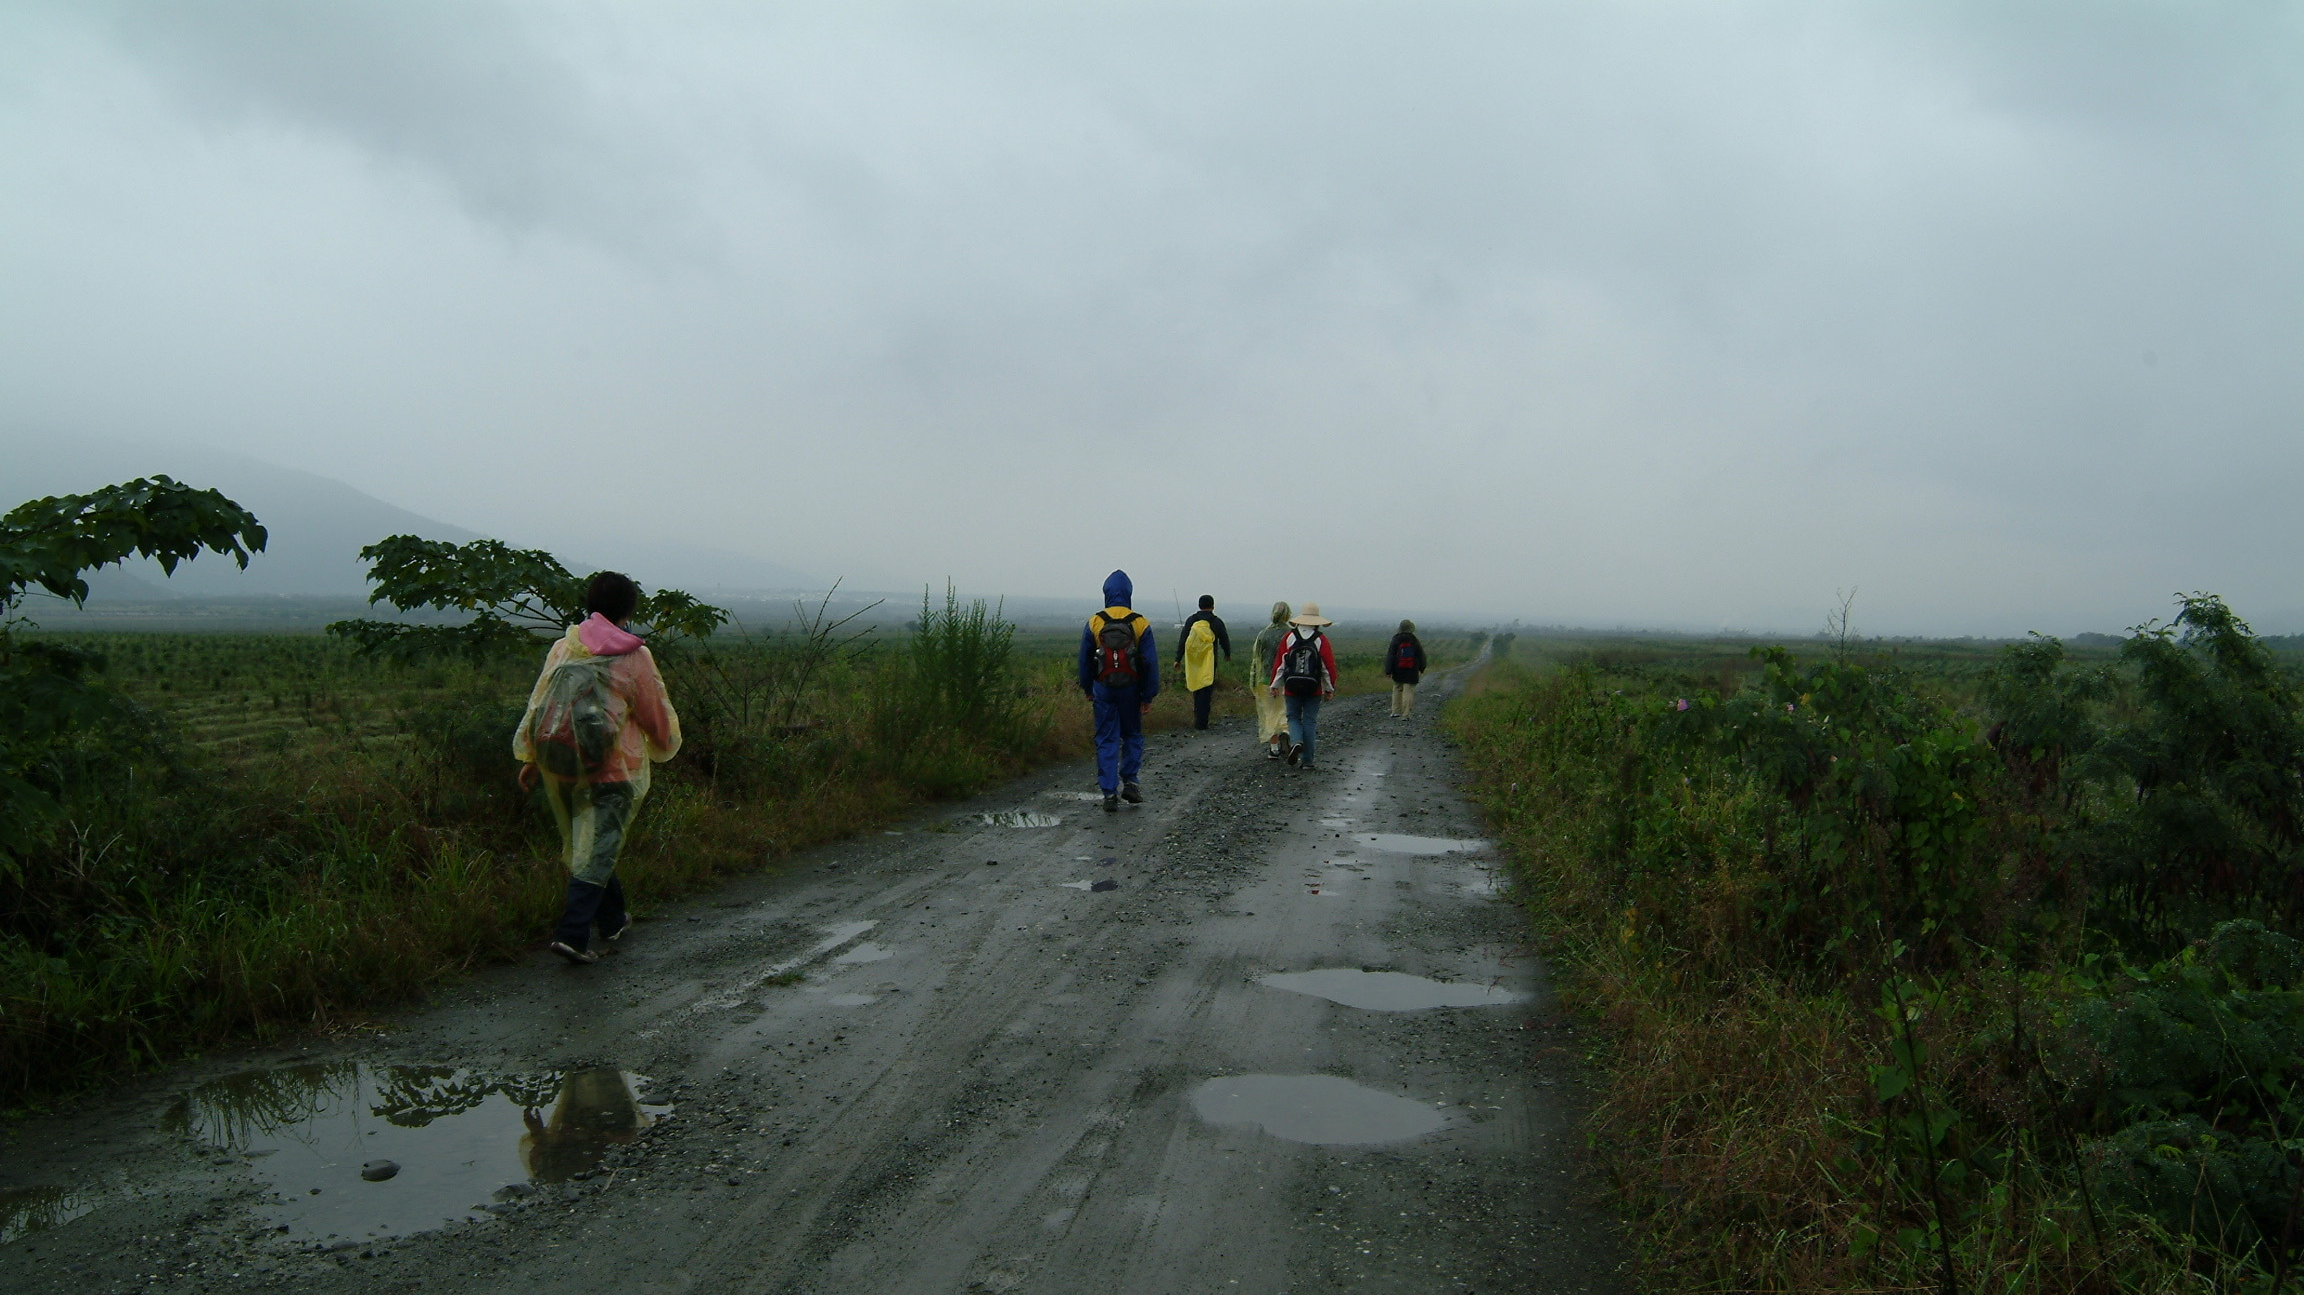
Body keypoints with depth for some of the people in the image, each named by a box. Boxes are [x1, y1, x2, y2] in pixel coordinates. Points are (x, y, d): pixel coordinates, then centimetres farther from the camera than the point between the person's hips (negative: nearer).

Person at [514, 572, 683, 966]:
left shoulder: (563, 647, 7)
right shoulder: (634, 657, -3)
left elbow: (538, 702, 11)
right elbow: (657, 716, 6)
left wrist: (530, 759, 18)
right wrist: (665, 746, 27)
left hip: (558, 765, 5)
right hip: (611, 770, -5)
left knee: (581, 843, 19)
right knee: (597, 849, -1)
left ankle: (613, 919, 33)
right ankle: (572, 934, -11)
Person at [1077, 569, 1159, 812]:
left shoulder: (1094, 623, -4)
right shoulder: (1141, 624, -4)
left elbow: (1084, 660, 2)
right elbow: (1151, 663, -4)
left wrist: (1088, 689, 15)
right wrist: (1149, 696, 2)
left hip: (1103, 689, 0)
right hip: (1131, 690, 0)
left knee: (1106, 740, 5)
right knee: (1133, 736, 18)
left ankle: (1110, 793, 2)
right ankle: (1129, 782, 11)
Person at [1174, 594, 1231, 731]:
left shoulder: (1191, 620, 3)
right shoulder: (1217, 622, -2)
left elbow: (1182, 641, 1)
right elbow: (1224, 640, 6)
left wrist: (1178, 659, 5)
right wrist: (1227, 654, 25)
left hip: (1193, 662, 3)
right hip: (1209, 663, -3)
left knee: (1196, 689, 17)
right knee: (1206, 692, 0)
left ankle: (1197, 718, 22)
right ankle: (1201, 723, -4)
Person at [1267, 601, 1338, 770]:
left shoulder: (1288, 638, -1)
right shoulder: (1321, 640, -3)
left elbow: (1279, 663, -1)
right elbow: (1329, 666, -2)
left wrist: (1275, 685, 7)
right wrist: (1329, 689, 8)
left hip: (1292, 688, 0)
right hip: (1314, 690, 0)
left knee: (1293, 717, 14)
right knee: (1310, 722, 6)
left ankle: (1295, 742, -15)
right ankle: (1306, 760, 6)